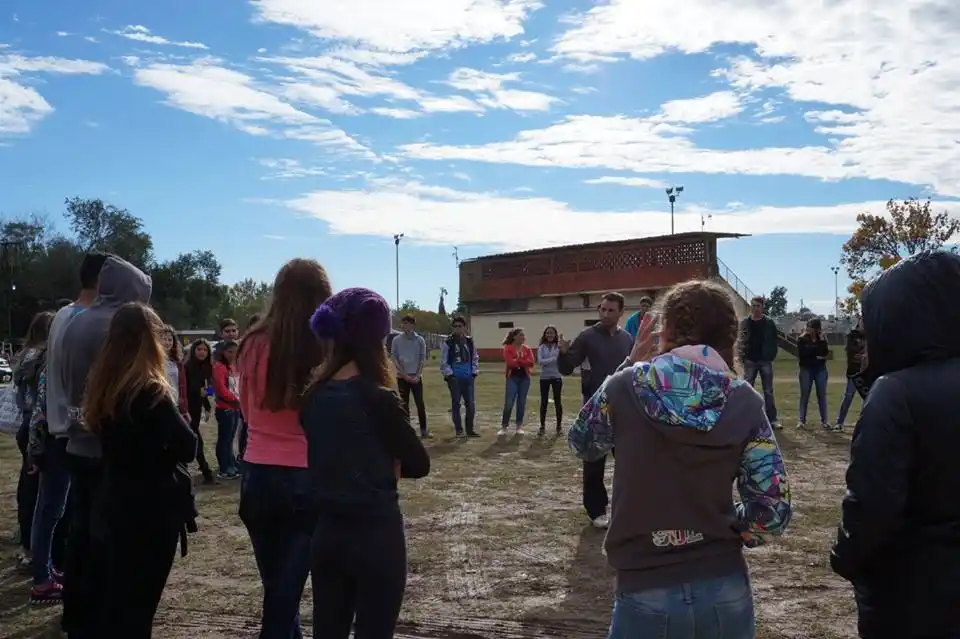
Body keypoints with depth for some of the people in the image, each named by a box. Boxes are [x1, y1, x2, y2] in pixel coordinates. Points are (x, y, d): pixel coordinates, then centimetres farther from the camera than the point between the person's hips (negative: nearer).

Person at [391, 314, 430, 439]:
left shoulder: (420, 340, 1)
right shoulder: (396, 340, 0)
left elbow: (423, 359, 2)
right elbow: (394, 359, -1)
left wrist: (417, 375, -8)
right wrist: (405, 375, -8)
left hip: (416, 377, 0)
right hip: (402, 377, 0)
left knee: (420, 404, -1)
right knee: (404, 404, 4)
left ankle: (423, 430, 5)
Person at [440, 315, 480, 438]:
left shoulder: (469, 341, 9)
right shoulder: (447, 342, -4)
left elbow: (475, 358, 14)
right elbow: (444, 361, -4)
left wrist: (474, 372, 6)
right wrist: (449, 375, -9)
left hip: (468, 378, 4)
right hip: (454, 378, -4)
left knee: (471, 404, 3)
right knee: (456, 404, 2)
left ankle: (470, 429, 14)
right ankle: (458, 430, 12)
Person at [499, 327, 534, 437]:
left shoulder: (527, 349, 8)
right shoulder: (508, 348, -4)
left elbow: (531, 362, -5)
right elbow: (510, 362, -16)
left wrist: (517, 361, -13)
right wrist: (523, 361, -9)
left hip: (524, 377, 4)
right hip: (512, 377, -4)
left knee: (522, 402, 7)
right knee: (508, 403, -7)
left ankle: (519, 426, 15)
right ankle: (504, 427, -1)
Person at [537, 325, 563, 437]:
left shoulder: (559, 346, -2)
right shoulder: (541, 347, 3)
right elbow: (540, 361, -11)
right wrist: (554, 359, -17)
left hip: (556, 377, -2)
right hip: (544, 377, 2)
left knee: (558, 401, 2)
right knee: (544, 402, 6)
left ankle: (559, 426, 12)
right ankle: (542, 426, 15)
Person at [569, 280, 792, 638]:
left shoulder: (625, 387, -10)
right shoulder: (745, 402, -6)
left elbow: (582, 444, 10)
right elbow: (773, 511, -7)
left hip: (646, 593, -2)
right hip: (726, 591, 2)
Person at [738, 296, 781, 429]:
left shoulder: (769, 323, 0)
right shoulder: (745, 322, 3)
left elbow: (774, 342, 2)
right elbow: (741, 341, 4)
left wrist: (772, 356, -6)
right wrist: (743, 357, -5)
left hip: (765, 361, -1)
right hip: (750, 361, 1)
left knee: (768, 391, 4)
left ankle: (772, 419, 7)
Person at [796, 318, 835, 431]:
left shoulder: (822, 338, 6)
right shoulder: (802, 339, -1)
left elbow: (826, 353, -5)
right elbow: (802, 354, -10)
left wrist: (822, 340, -12)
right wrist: (816, 357, -7)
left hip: (820, 369, 2)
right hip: (806, 369, -2)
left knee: (822, 394, 2)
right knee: (805, 395, -1)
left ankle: (824, 421, 4)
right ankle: (802, 421, 3)